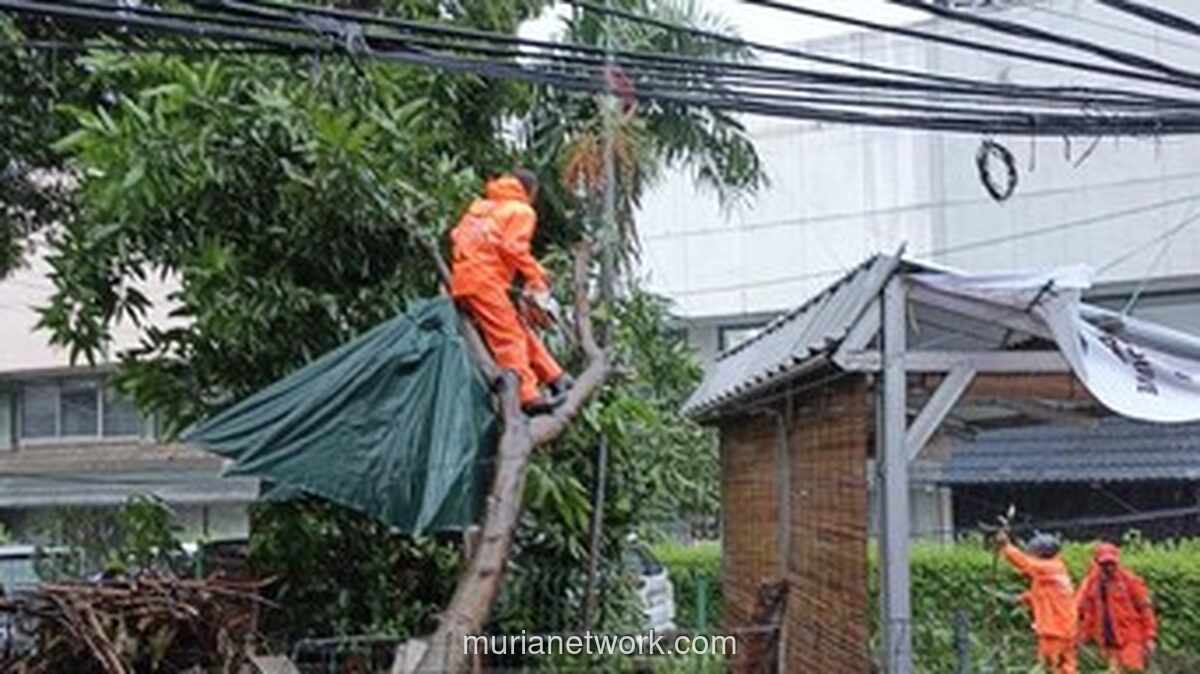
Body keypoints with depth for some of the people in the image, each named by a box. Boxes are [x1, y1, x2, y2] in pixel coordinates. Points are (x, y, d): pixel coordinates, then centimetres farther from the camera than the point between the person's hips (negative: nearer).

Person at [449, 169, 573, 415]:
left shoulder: (482, 206, 26)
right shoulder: (522, 211, 2)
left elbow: (458, 235, 21)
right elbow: (513, 246, -13)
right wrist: (536, 276, -6)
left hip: (463, 277, 8)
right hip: (483, 279, -8)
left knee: (521, 330, 14)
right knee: (508, 336, -14)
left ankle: (554, 378, 18)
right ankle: (529, 395, -22)